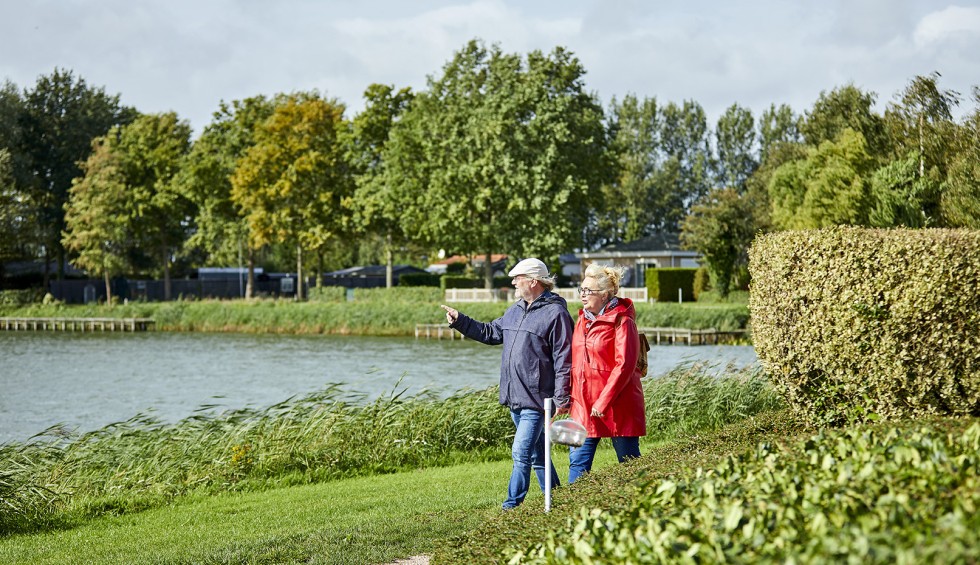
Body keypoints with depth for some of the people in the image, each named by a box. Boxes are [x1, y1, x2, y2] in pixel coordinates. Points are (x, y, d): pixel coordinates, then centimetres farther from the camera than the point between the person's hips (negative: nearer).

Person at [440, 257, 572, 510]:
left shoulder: (555, 313, -11)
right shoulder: (516, 310, 16)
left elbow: (563, 358, -14)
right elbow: (491, 333, 27)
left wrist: (561, 398, -17)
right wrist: (459, 321, 18)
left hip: (536, 399, -9)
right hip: (515, 398, 9)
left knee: (521, 452, -13)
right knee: (536, 455, 14)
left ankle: (512, 505, -9)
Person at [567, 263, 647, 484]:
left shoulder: (622, 321, -10)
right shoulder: (583, 319, 13)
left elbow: (624, 366, -16)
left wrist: (603, 402, -19)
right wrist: (571, 395, 10)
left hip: (617, 405, -7)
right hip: (584, 404, 7)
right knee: (578, 462, 2)